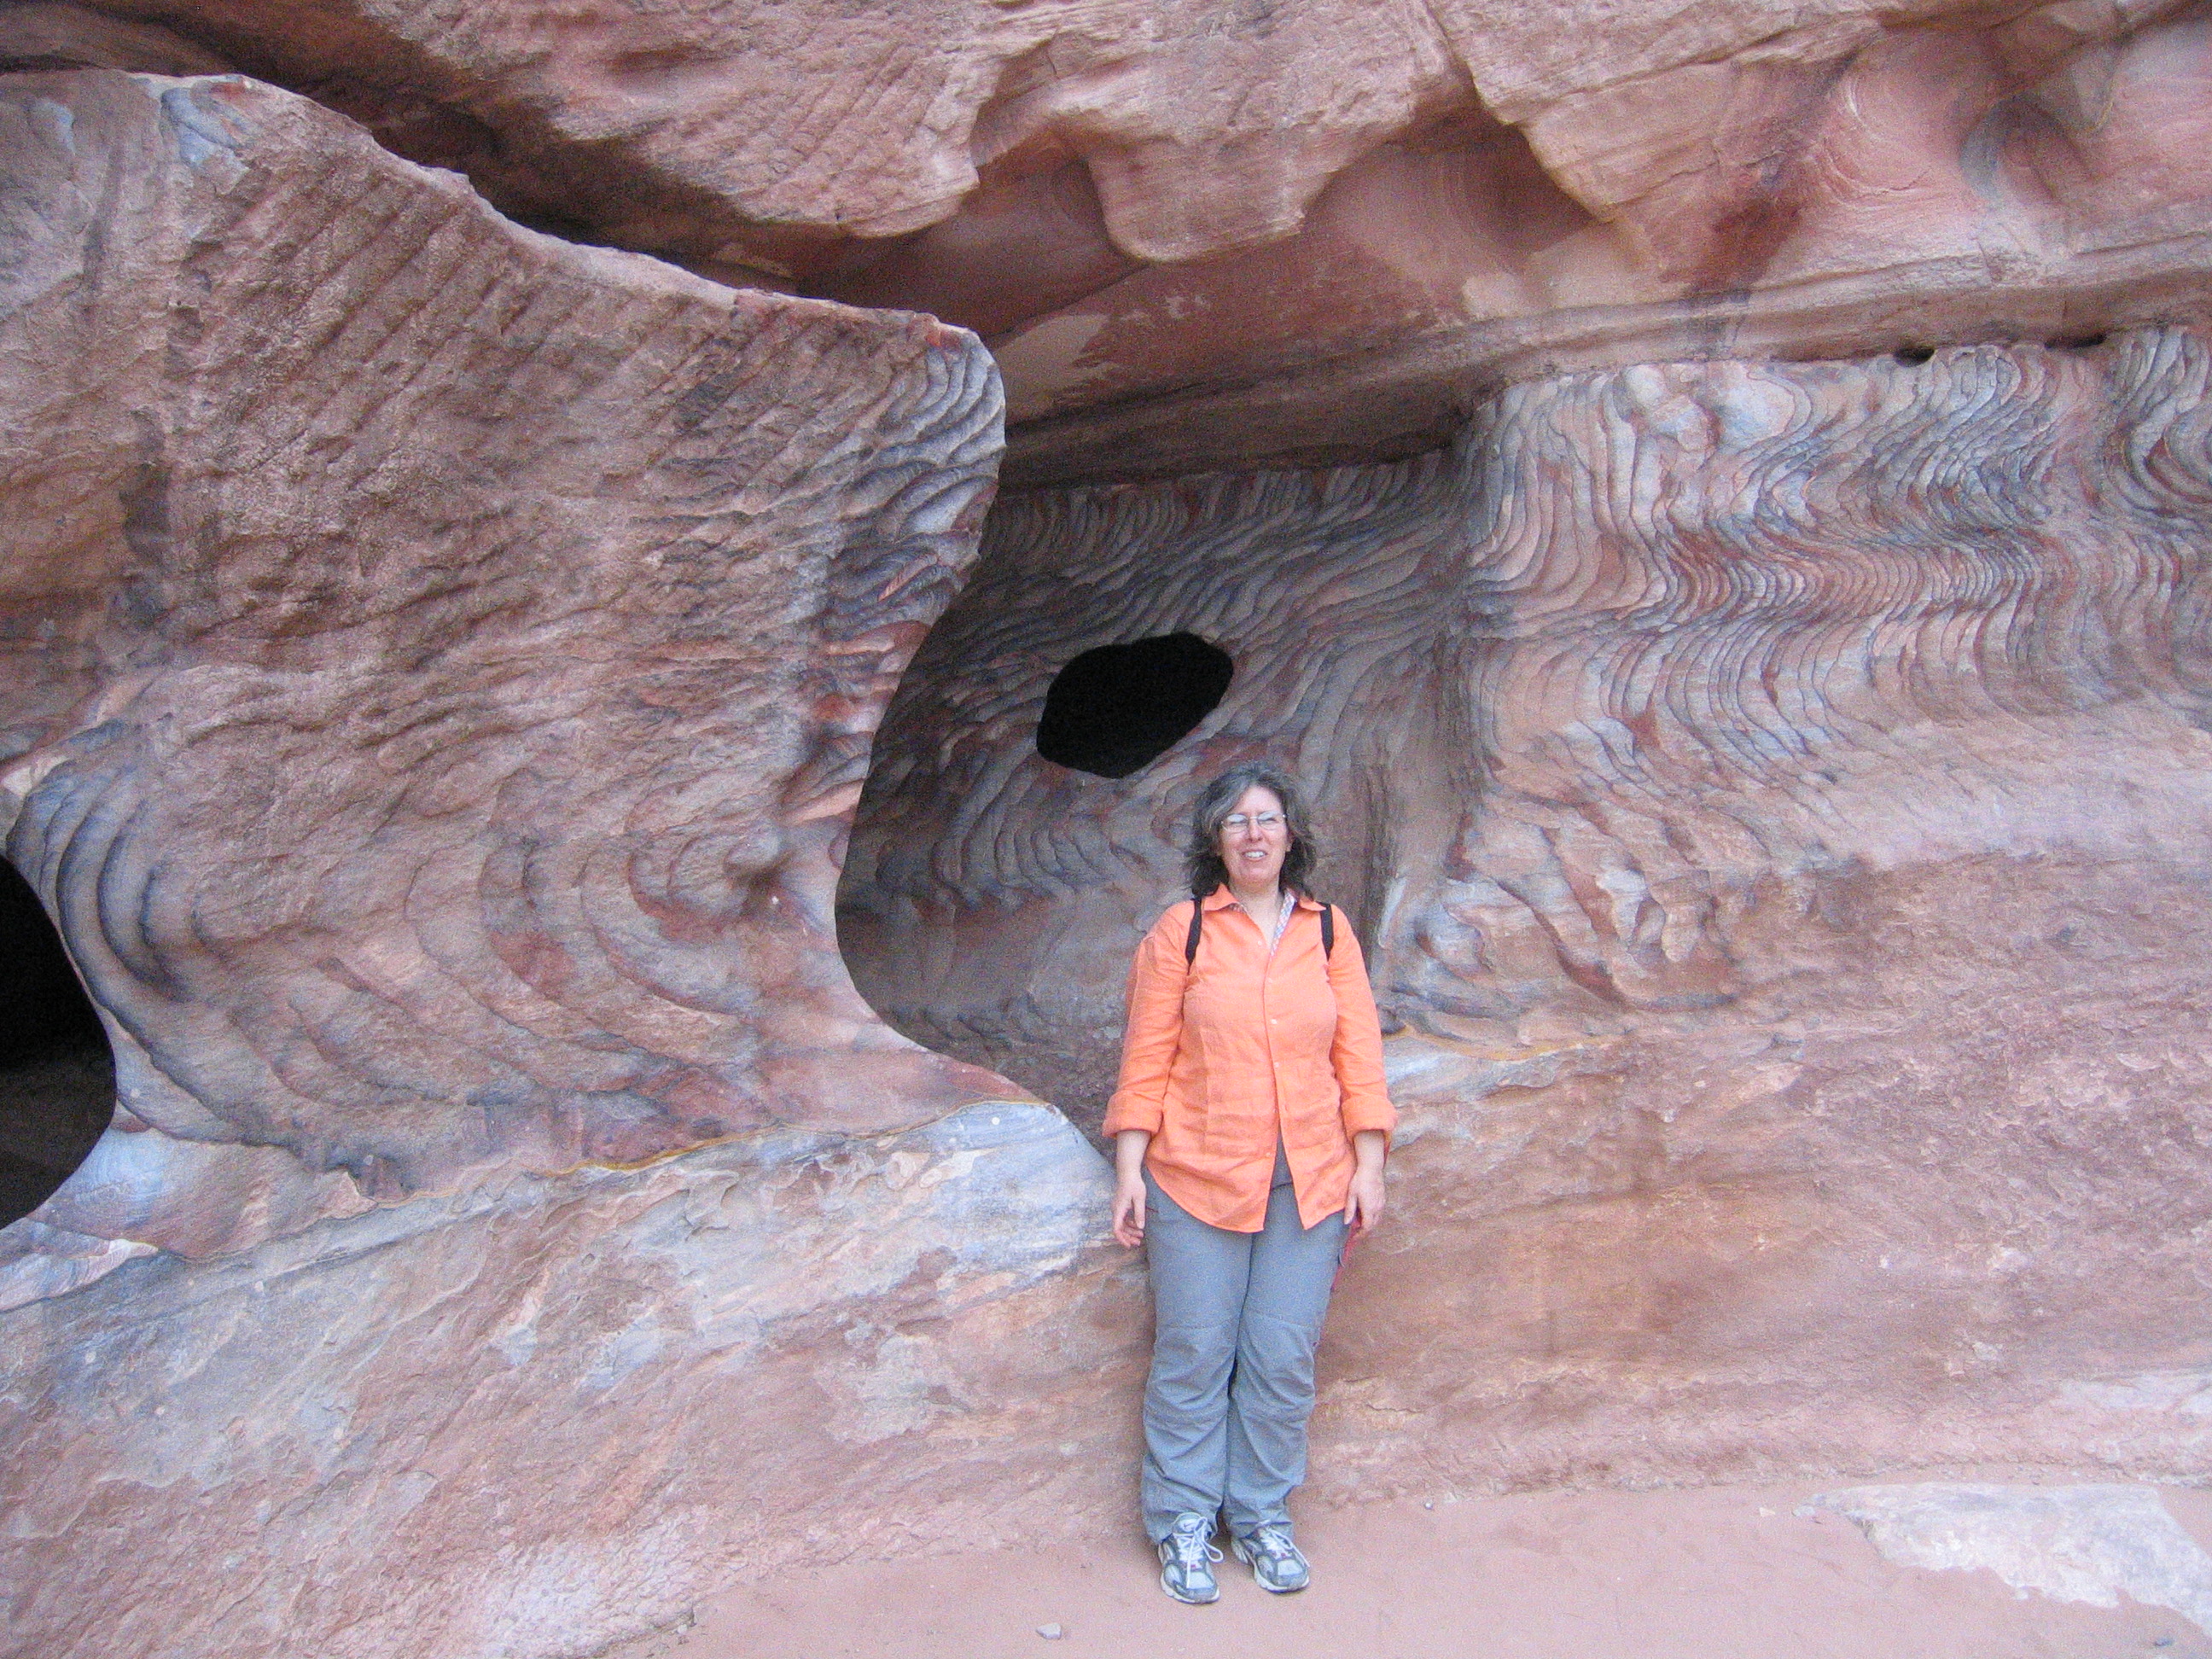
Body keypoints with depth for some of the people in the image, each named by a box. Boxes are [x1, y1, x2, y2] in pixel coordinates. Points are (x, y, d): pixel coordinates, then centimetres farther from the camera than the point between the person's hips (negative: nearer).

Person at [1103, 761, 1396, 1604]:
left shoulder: (1328, 932, 7)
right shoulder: (1181, 931, 0)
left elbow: (1358, 1054, 7)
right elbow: (1147, 1059, -1)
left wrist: (1368, 1165, 3)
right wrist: (1129, 1170, -5)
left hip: (1309, 1184, 2)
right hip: (1198, 1181, -2)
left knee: (1284, 1359, 5)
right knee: (1194, 1356, 3)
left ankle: (1262, 1516, 25)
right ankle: (1184, 1525, 20)